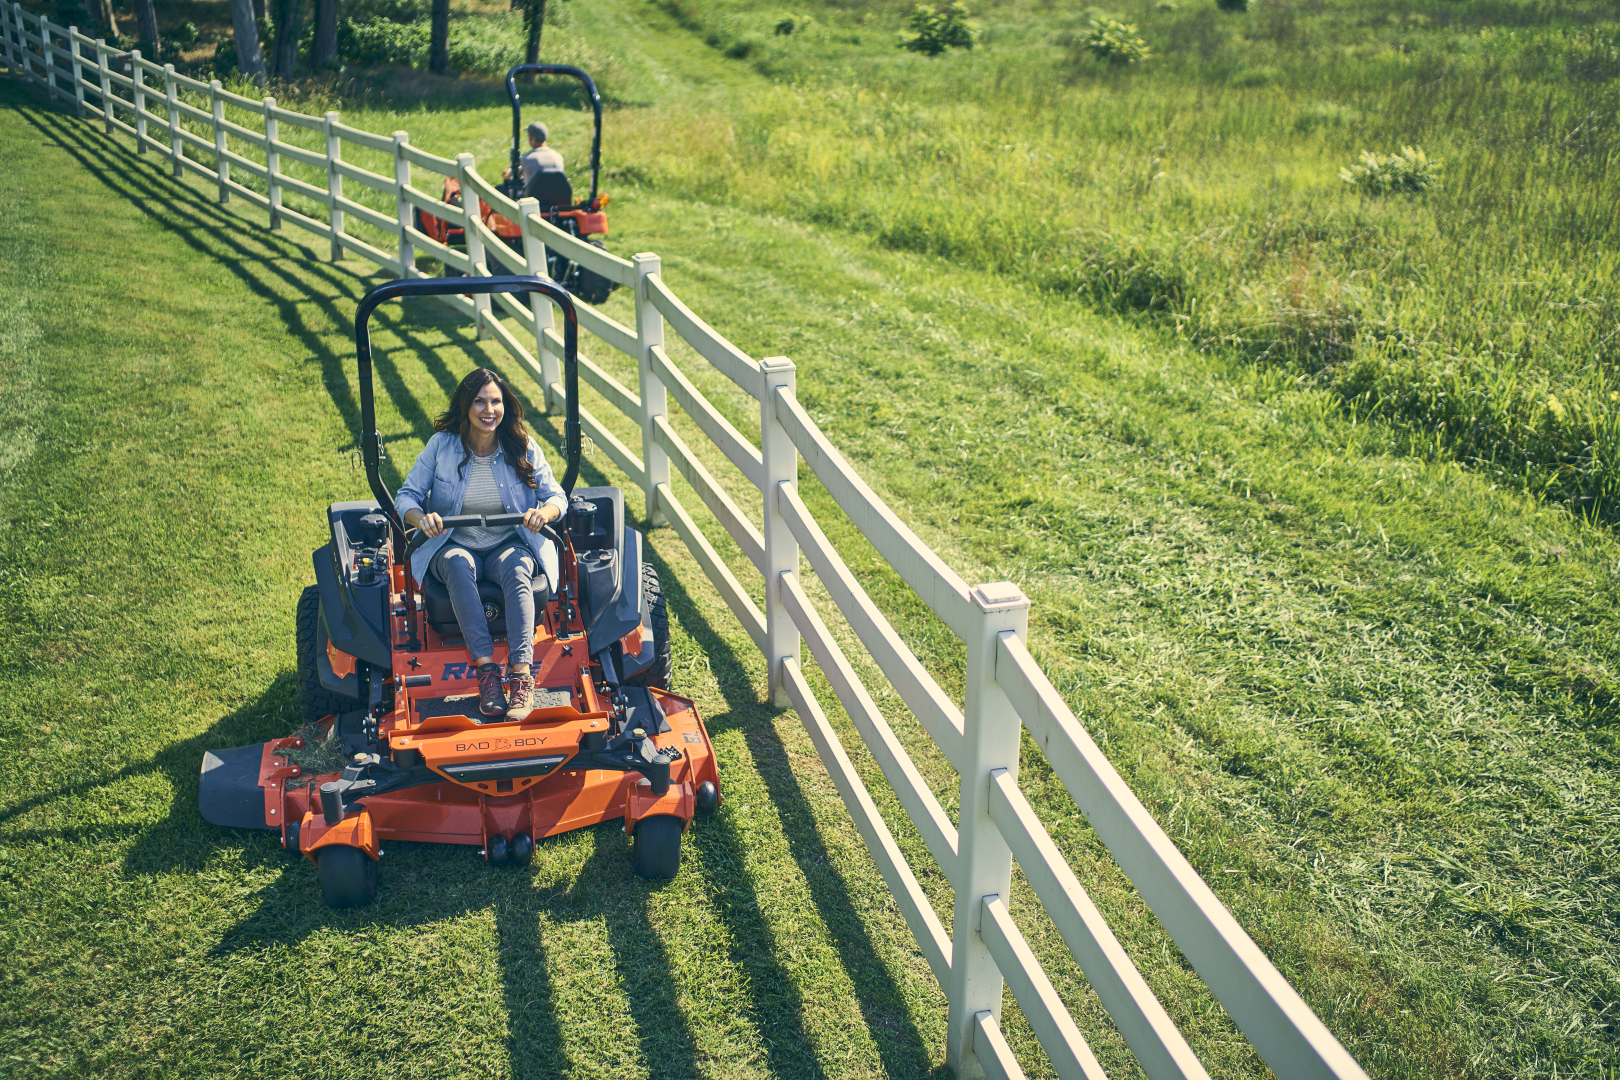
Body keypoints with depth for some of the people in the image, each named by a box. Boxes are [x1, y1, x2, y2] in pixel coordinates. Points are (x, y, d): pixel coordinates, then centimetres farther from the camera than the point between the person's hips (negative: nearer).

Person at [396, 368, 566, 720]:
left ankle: (521, 675, -45)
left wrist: (543, 512, -26)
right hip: (454, 544, 0)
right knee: (458, 566, -36)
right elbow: (407, 495, 1)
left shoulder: (523, 446, 0)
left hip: (509, 544, 0)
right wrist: (420, 517, -23)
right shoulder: (441, 445, -1)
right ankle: (486, 670, -42)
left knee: (516, 569, -35)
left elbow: (557, 496, -1)